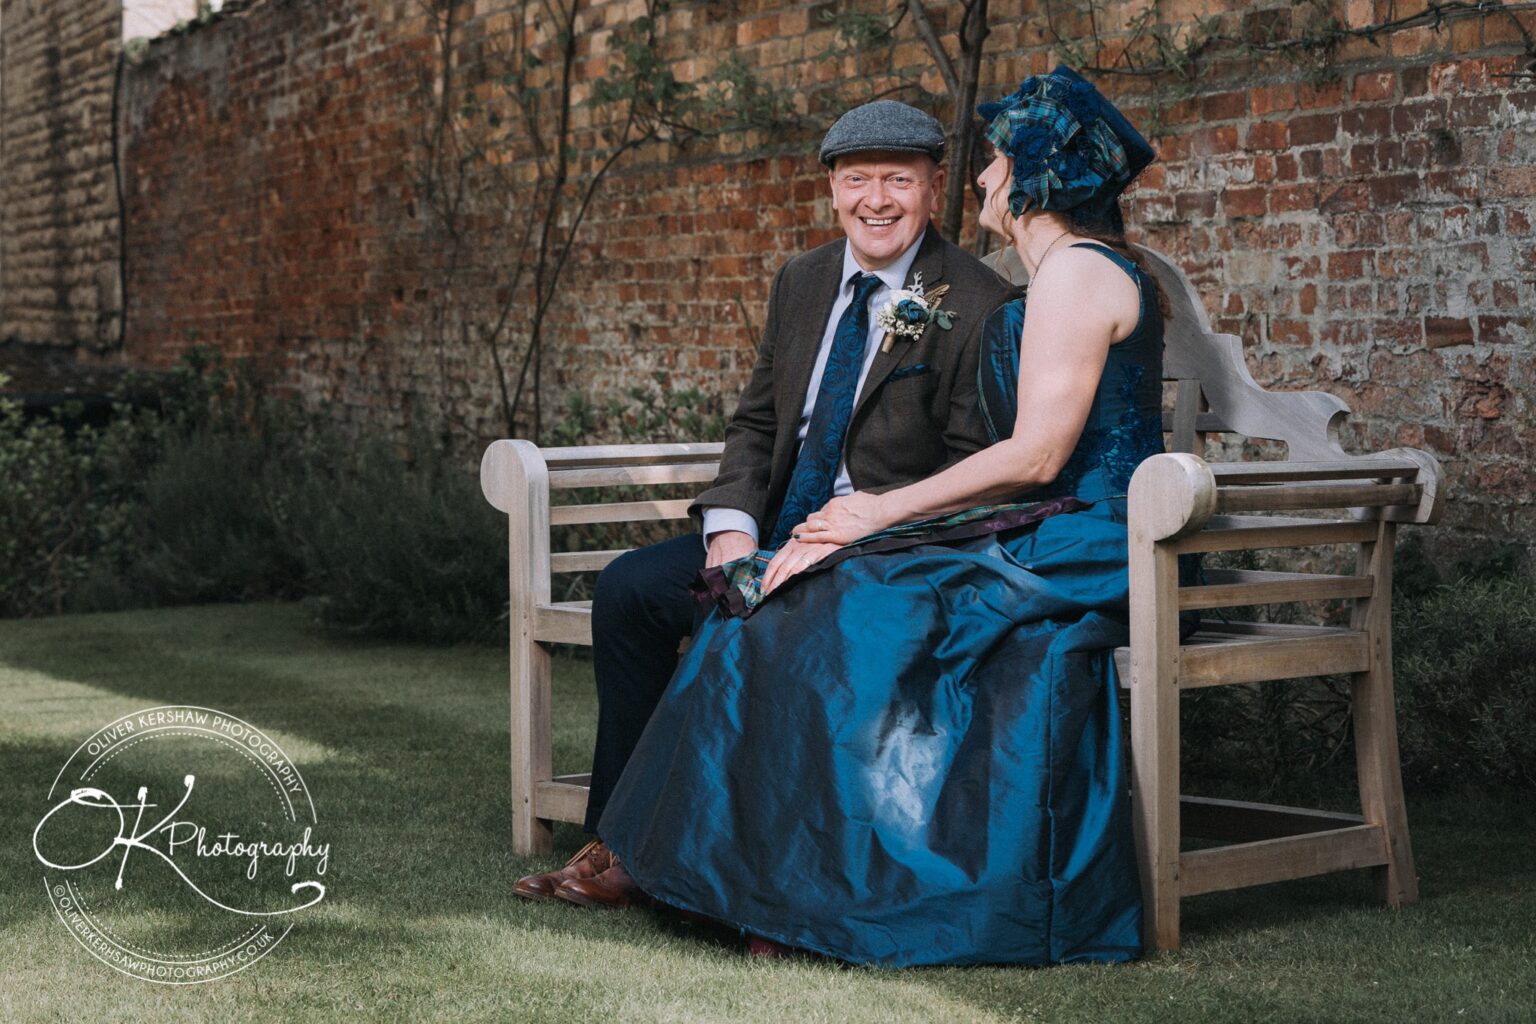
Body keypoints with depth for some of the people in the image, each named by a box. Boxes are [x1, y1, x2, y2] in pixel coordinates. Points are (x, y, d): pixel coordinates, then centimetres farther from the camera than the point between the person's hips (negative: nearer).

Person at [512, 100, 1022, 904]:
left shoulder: (979, 306, -9)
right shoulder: (800, 282, 13)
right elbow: (755, 423, 14)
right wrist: (732, 527, -6)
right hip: (779, 530, 7)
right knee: (629, 588, -9)